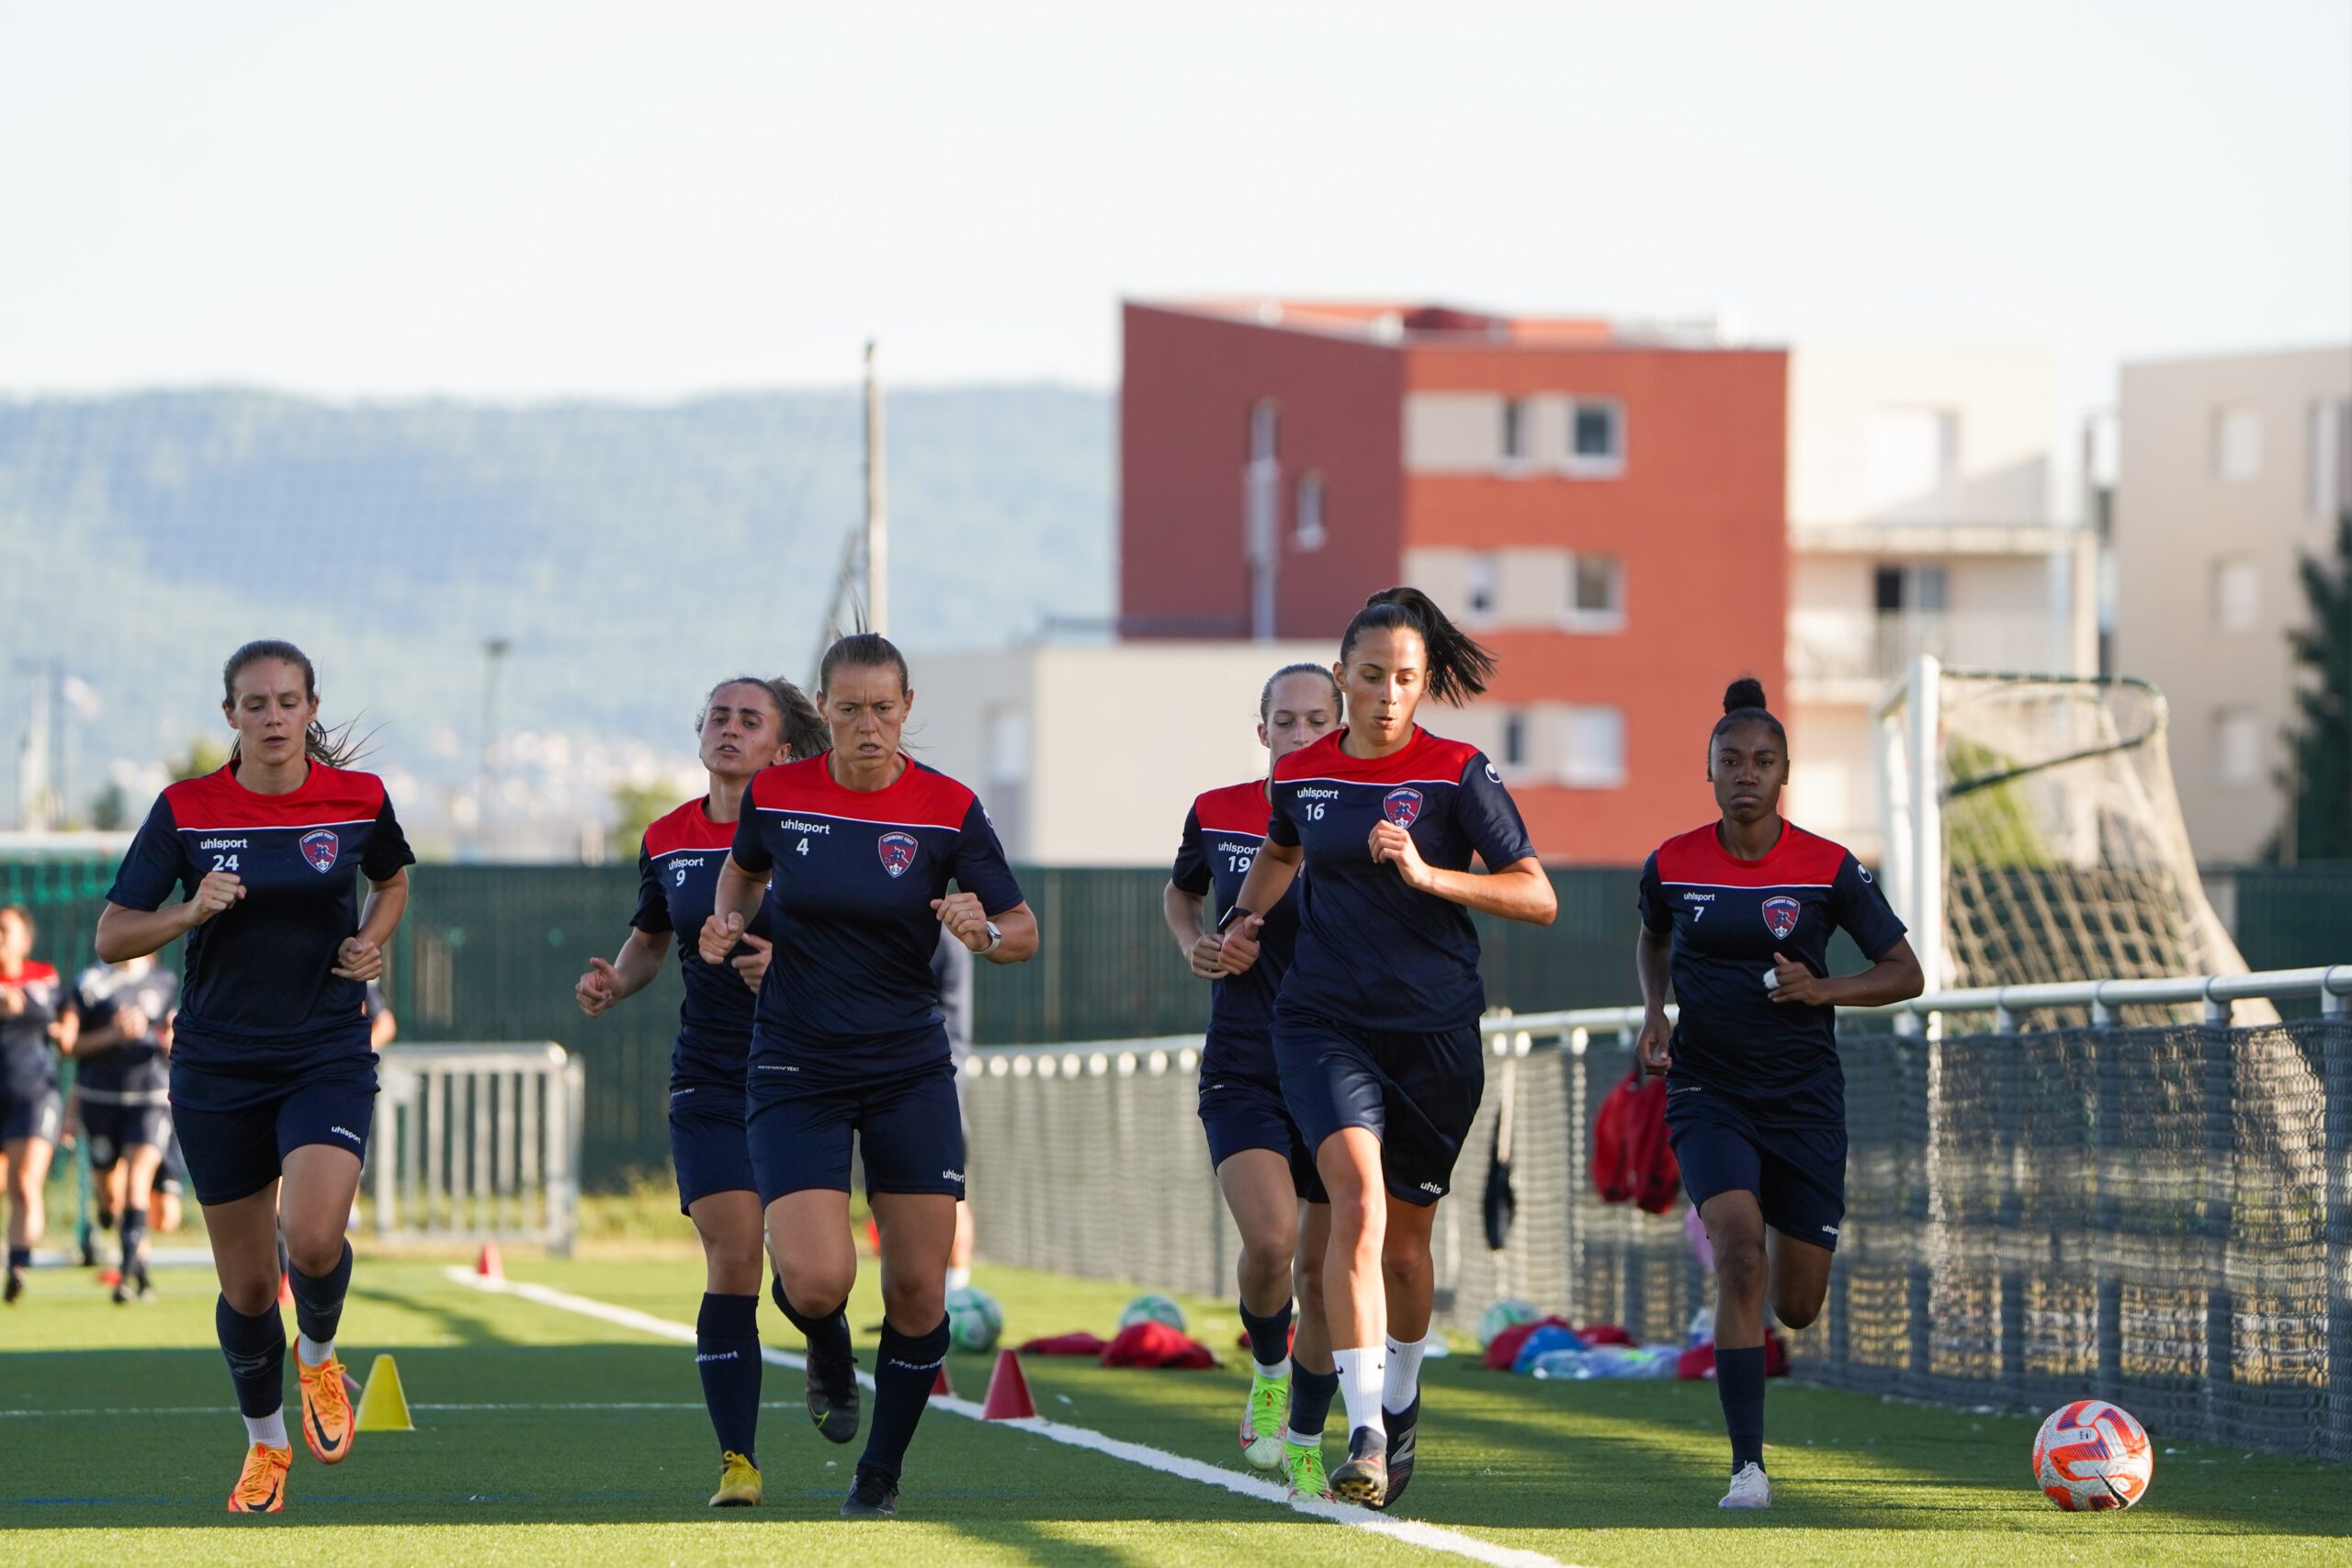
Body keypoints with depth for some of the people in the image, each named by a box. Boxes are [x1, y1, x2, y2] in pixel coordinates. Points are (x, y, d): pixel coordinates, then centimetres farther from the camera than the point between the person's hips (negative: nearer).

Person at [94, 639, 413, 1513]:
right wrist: (191, 913, -20)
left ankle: (317, 1356, 9)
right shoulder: (185, 811, -5)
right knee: (246, 1284, 6)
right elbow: (111, 938, -2)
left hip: (328, 1056, -1)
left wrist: (371, 942, 0)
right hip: (217, 1071, 1)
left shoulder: (358, 800, -3)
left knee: (313, 1238, -25)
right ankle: (264, 1443, 32)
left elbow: (392, 882, 19)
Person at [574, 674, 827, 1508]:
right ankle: (737, 1462, -6)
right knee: (732, 1259, -10)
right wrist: (613, 984, 4)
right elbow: (649, 938, 23)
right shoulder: (667, 841, 7)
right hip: (709, 1082, 2)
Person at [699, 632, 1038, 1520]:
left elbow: (1023, 933, -1)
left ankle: (881, 1476, 20)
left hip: (910, 1071, 1)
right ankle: (829, 1350, 21)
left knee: (919, 1289, -1)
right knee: (816, 1281, -17)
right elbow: (744, 870, 19)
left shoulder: (948, 810, -6)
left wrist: (983, 933, -23)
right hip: (797, 1071, -1)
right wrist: (730, 924, -2)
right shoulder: (775, 795, -3)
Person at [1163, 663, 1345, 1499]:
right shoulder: (1217, 815, 2)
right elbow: (1180, 893, 21)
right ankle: (1267, 1374, 9)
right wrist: (1195, 944, 1)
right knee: (1270, 1239, -21)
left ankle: (1305, 1445, 22)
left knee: (1322, 1274, 3)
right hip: (1243, 1069, 0)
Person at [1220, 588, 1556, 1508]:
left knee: (1403, 1239, 10)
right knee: (1357, 1196, -22)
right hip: (1324, 1020, 1)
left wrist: (1427, 875, -21)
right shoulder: (1301, 774, 5)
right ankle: (1364, 1435, -29)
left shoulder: (1457, 774, -6)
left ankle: (1401, 1405, 39)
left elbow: (1537, 897, -10)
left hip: (1435, 1032, -1)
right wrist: (1246, 920, 12)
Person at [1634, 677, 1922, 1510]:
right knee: (1740, 1255, -25)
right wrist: (1654, 1010, 1)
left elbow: (1905, 973, -1)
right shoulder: (1671, 865, -3)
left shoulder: (1828, 870, -7)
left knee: (1798, 1306, 6)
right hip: (1708, 1092, -1)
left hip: (1804, 1097, 1)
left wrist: (1823, 989, -18)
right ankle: (1747, 1465, -23)